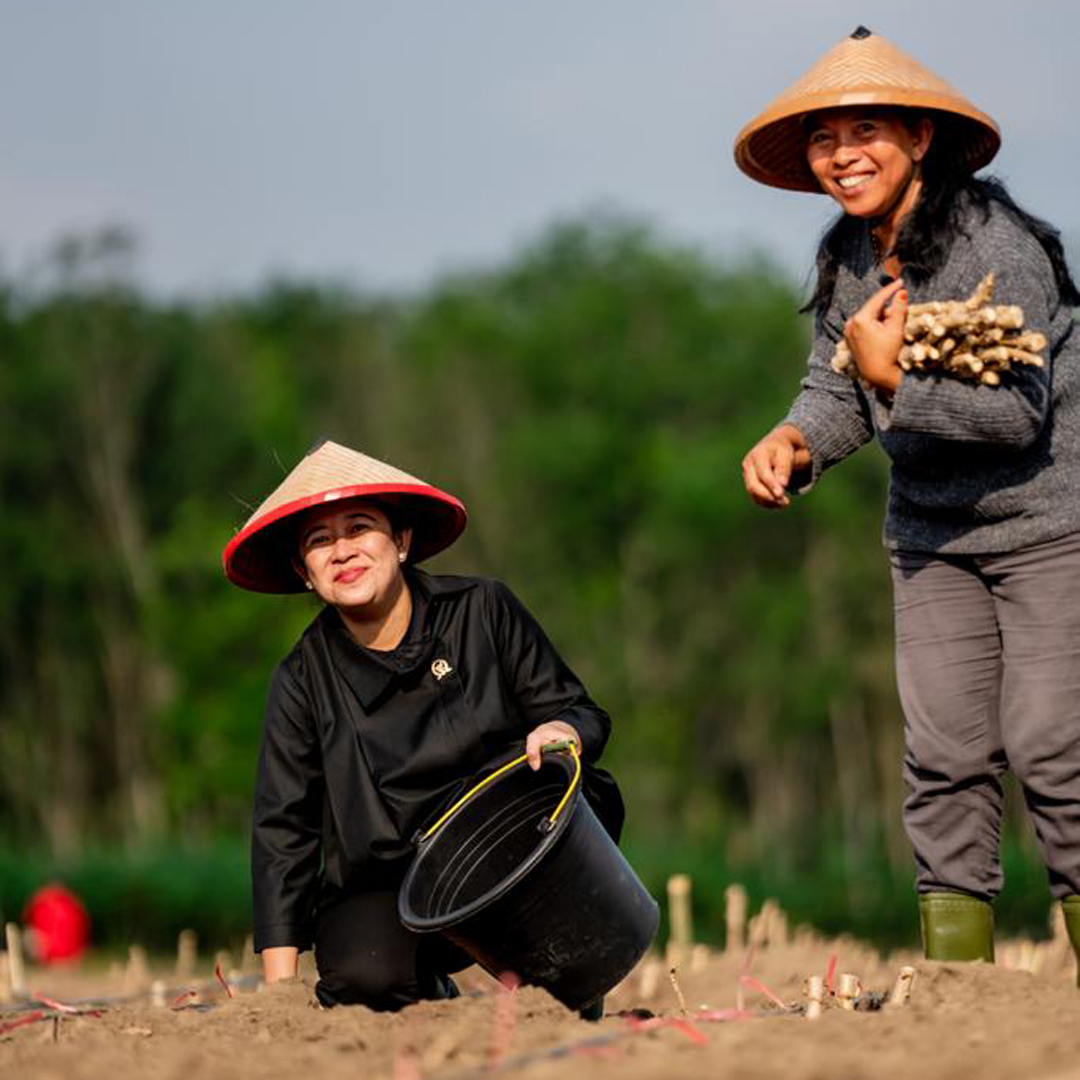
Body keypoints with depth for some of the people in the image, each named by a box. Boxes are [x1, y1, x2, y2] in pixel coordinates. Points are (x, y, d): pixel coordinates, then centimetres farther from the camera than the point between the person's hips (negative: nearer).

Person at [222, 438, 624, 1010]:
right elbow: (282, 830, 0)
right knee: (367, 980, -33)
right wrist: (279, 984, -7)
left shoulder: (484, 612, -1)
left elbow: (582, 715, 2)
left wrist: (561, 731, -26)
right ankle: (426, 986, 7)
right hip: (379, 888, 1)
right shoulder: (302, 680, 0)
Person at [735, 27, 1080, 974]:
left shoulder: (995, 240, -20)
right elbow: (839, 393, 4)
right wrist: (794, 440, -17)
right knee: (944, 757, 2)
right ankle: (953, 982, 6)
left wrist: (894, 376, -22)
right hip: (932, 535, 6)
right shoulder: (844, 259, 2)